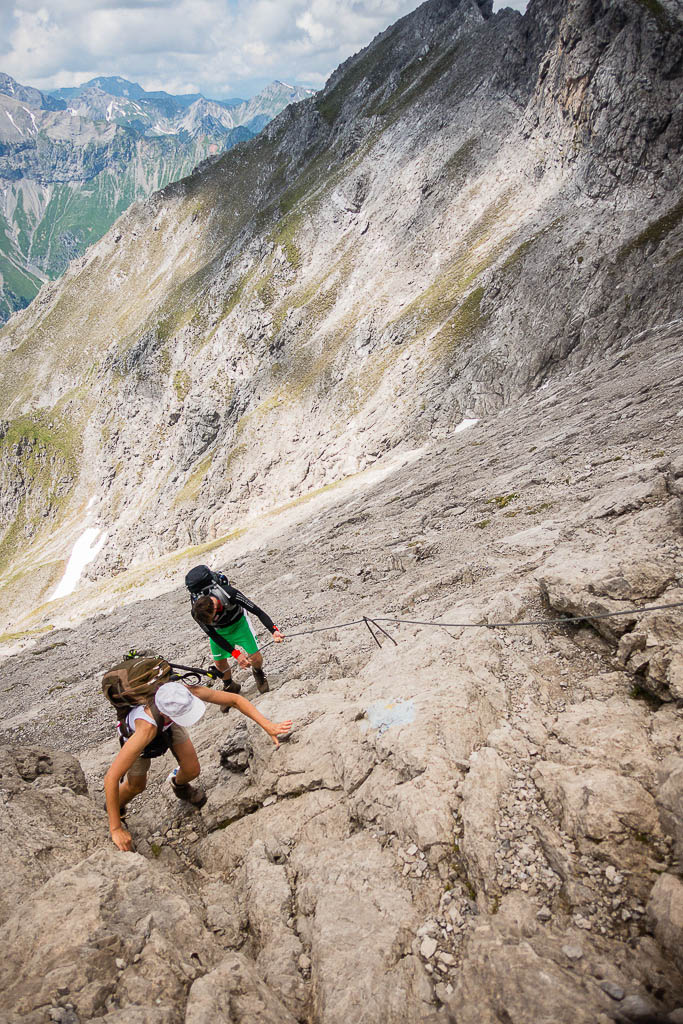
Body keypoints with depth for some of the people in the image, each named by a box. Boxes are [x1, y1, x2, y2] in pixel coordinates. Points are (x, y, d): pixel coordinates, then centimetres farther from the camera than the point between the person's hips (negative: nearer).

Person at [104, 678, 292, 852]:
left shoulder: (187, 693, -41)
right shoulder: (147, 729, -49)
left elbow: (235, 699, -29)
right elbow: (111, 777, -43)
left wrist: (267, 725, -40)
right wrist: (115, 828, -38)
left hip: (167, 723, 3)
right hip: (135, 729, -3)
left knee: (192, 770, 1)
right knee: (136, 786, 8)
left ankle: (178, 784, 38)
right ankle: (117, 809, 42)